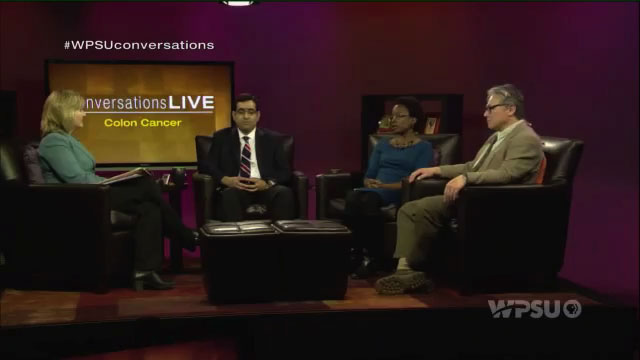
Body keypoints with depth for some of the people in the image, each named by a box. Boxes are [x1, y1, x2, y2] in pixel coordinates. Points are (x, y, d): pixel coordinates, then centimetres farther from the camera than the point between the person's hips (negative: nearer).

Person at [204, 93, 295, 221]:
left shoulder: (273, 138, 14)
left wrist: (267, 183, -14)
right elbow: (208, 166, 8)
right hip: (234, 188, -1)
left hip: (264, 188, 1)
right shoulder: (221, 137, 15)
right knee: (230, 194, -37)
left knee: (285, 193, -32)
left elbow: (285, 171, 8)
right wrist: (226, 180, -14)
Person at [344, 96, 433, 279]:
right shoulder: (382, 144, 26)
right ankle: (356, 254, -31)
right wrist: (370, 184, -8)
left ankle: (374, 258, -30)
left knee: (369, 199, -38)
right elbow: (369, 175, 18)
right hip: (375, 191, 4)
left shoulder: (424, 147, 10)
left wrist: (386, 185, -16)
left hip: (401, 194, -4)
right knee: (352, 197, -34)